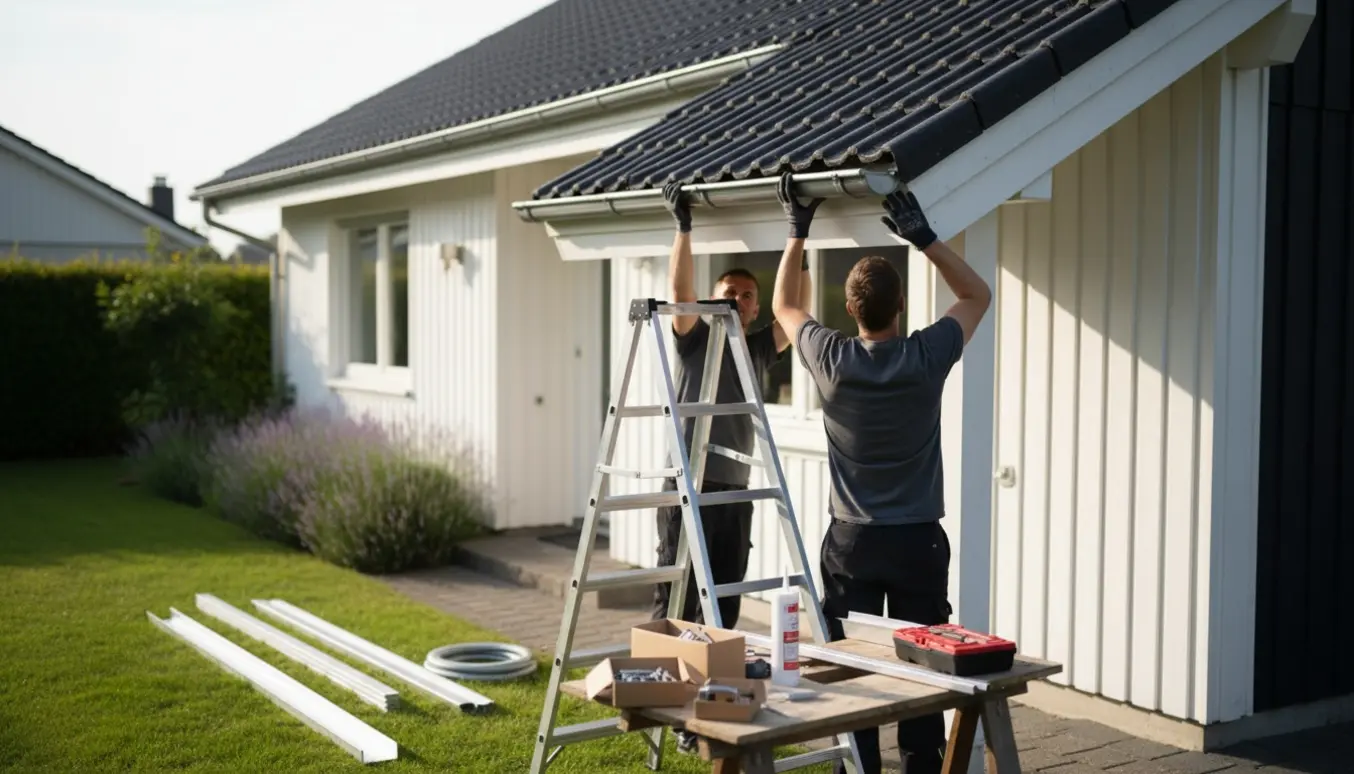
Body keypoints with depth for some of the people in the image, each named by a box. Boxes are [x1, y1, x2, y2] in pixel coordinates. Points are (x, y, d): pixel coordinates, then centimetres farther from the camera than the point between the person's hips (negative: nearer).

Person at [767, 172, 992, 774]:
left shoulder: (831, 359, -8)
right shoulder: (926, 358, -11)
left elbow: (784, 305, 12)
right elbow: (978, 296, 5)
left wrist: (797, 233, 13)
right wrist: (923, 238, -4)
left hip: (851, 542, 1)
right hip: (918, 542, -1)